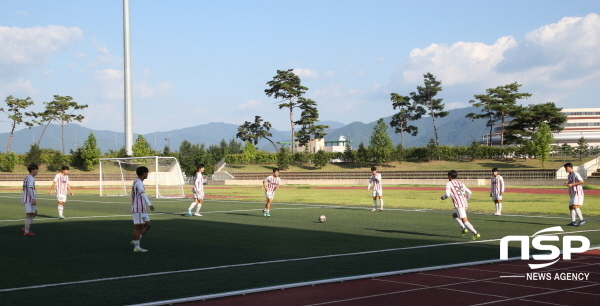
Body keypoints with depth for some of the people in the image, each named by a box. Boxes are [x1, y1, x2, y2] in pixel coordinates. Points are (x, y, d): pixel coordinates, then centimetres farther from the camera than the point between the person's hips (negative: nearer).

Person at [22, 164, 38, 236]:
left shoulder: (27, 178, 18)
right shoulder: (31, 178, -13)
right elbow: (30, 189, -23)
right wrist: (33, 199, -26)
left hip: (27, 200, 10)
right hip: (29, 199, -10)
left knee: (35, 213, 17)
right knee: (29, 214, -8)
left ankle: (26, 228, 18)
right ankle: (26, 231, -7)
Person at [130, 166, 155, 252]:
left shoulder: (137, 182, 18)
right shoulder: (139, 182, -14)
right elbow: (143, 194, -29)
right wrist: (149, 204, -39)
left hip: (142, 209, 10)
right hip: (138, 209, -10)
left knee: (148, 224, 8)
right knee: (138, 227, -5)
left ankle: (135, 241, 11)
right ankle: (136, 247, -1)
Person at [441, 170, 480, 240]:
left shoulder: (449, 184, 3)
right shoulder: (461, 183, 21)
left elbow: (447, 194, -8)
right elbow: (469, 193, 20)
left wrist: (443, 197, 13)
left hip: (459, 205, -8)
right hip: (465, 204, 8)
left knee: (464, 220, -11)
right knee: (454, 215, 27)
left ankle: (476, 233, -23)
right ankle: (463, 229, 14)